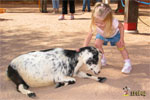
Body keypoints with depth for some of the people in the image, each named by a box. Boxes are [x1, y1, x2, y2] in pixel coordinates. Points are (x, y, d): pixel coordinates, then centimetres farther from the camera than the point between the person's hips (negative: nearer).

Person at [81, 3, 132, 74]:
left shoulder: (114, 22, -44)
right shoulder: (94, 25, -41)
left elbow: (121, 27, -21)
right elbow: (89, 37, -37)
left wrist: (122, 39, -20)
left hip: (114, 34, -2)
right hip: (102, 35, 2)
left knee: (120, 45, -9)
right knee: (97, 44, -16)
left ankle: (128, 63, 3)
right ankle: (102, 60, 8)